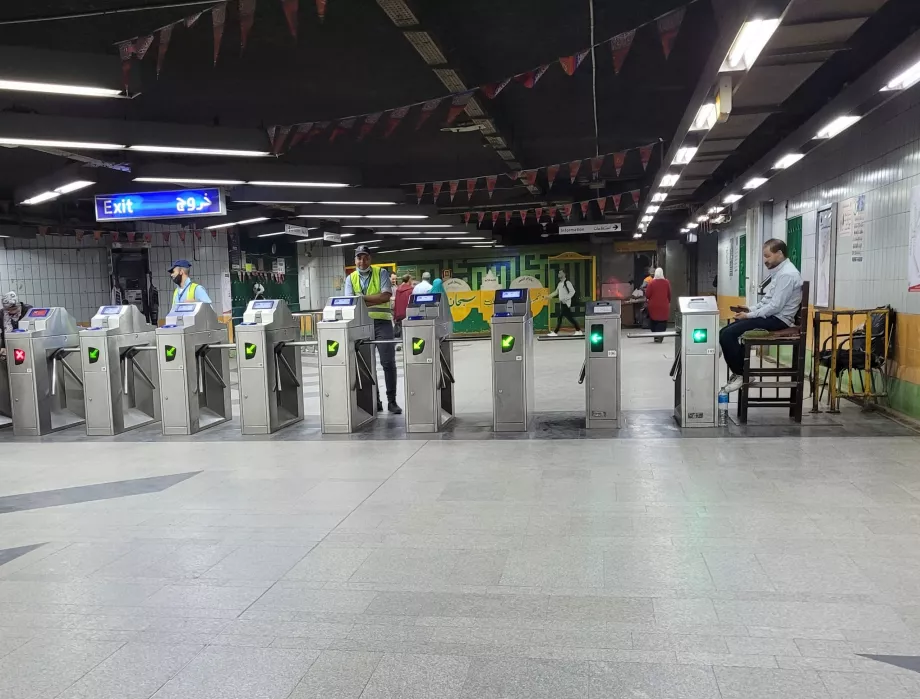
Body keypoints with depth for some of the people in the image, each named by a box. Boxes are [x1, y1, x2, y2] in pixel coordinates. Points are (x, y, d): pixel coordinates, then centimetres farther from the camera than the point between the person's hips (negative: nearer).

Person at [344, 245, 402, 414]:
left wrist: (362, 298, -13)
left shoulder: (381, 273, 3)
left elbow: (386, 296, -10)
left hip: (382, 322, -2)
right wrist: (375, 301, -15)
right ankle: (374, 401, 12)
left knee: (388, 362, -5)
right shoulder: (350, 278, 8)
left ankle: (392, 400, 2)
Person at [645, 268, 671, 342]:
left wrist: (647, 300, 14)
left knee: (654, 321, 14)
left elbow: (647, 295, -7)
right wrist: (668, 302, 19)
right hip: (664, 306, 1)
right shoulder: (666, 282, -3)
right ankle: (660, 336, -5)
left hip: (653, 305, 0)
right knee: (662, 321, 6)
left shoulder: (651, 283, -9)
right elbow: (669, 294, 4)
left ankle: (656, 336, 13)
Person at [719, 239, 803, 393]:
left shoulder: (787, 274, -17)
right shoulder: (779, 272, 15)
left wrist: (749, 315, -15)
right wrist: (750, 309, 8)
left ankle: (739, 374, -5)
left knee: (727, 334, -18)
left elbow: (775, 306, -22)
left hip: (777, 320, -10)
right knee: (726, 332, 4)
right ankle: (740, 371, 7)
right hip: (770, 316, 10)